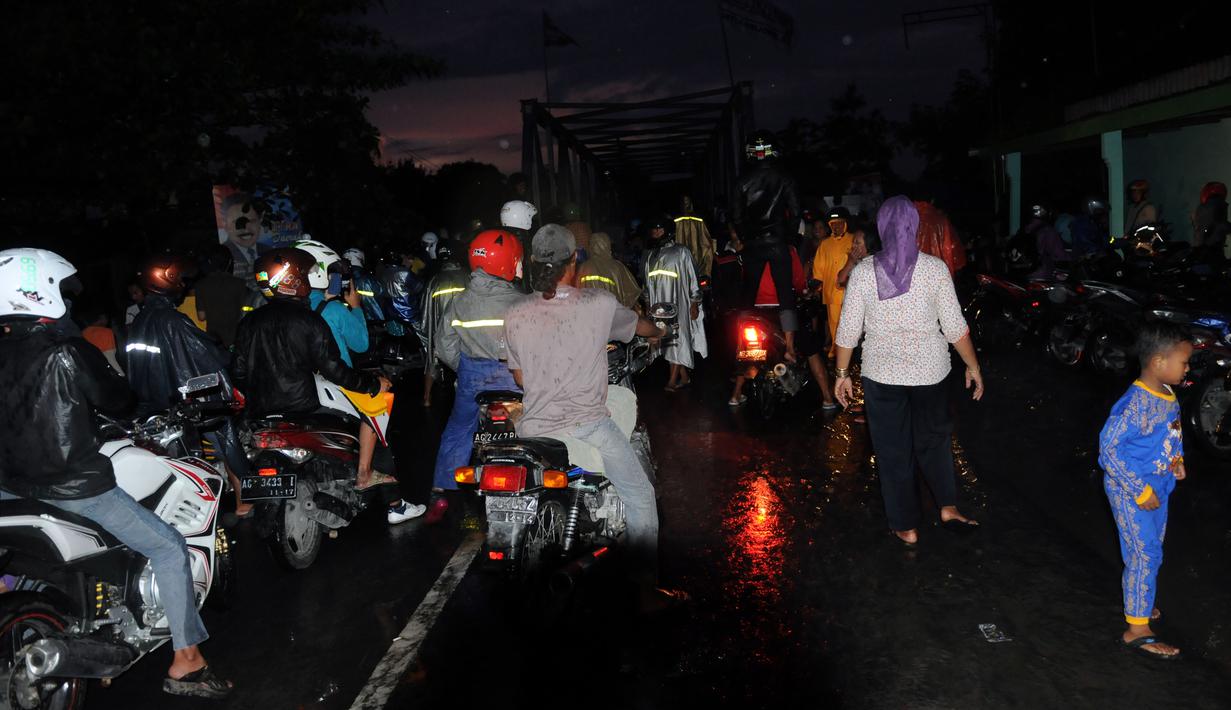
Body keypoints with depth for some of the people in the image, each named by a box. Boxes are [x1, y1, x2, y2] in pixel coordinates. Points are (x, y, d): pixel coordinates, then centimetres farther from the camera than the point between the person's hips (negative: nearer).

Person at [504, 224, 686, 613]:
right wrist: (660, 332, 38)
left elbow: (519, 377, 10)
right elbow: (639, 326, 14)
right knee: (640, 496, 10)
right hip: (587, 426, -3)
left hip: (533, 429, 4)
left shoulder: (515, 314, -1)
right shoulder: (599, 303, -7)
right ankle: (648, 590, 10)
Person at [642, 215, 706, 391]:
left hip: (677, 304, -6)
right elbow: (647, 283, 18)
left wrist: (695, 304, -7)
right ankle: (684, 378, 14)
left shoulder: (681, 252, -3)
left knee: (677, 340, -8)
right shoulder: (651, 255, 14)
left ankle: (672, 380, -8)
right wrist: (648, 305, 15)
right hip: (659, 306, 6)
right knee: (666, 342, 5)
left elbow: (692, 279, -3)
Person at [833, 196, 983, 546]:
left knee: (893, 451, 11)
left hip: (882, 373, 0)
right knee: (934, 439, 23)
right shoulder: (935, 268, -8)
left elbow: (848, 330, -5)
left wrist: (842, 374, 6)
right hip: (929, 369, 1)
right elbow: (955, 327, -6)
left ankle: (906, 527, 19)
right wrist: (973, 367, 6)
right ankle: (948, 507, 15)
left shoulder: (863, 271, -8)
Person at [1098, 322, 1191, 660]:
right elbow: (1109, 446, -27)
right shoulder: (1136, 405, -28)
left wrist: (1176, 459, -1)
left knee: (1152, 550, 22)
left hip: (1158, 486, 9)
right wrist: (1140, 490, -23)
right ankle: (1137, 629, 8)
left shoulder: (1168, 395, 0)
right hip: (1130, 491, -9)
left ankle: (1138, 602, 42)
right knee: (1144, 556, -3)